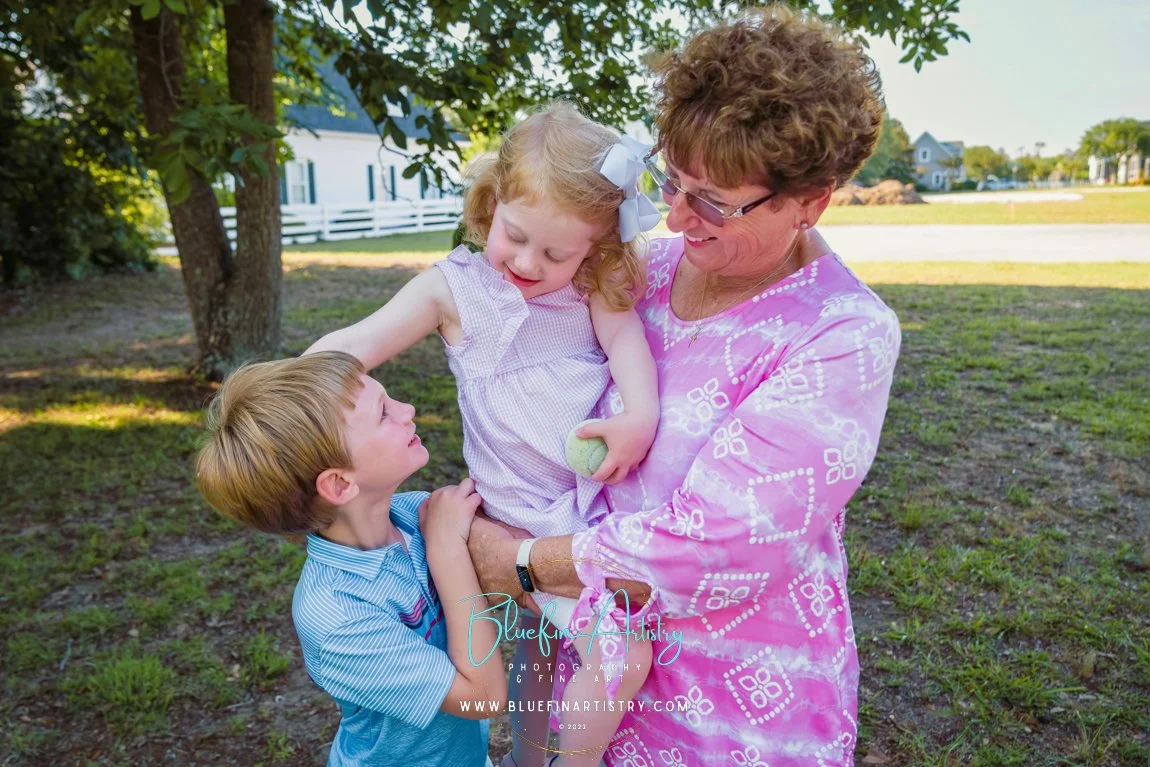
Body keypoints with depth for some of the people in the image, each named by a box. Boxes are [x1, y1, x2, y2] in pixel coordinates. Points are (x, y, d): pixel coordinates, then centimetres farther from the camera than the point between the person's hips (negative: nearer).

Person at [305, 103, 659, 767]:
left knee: (545, 641, 23)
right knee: (621, 657, -14)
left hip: (602, 498, 4)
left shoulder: (594, 289, 0)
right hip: (534, 518, -4)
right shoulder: (455, 288, -6)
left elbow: (626, 337, -16)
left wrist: (641, 415, -35)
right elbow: (357, 346, -8)